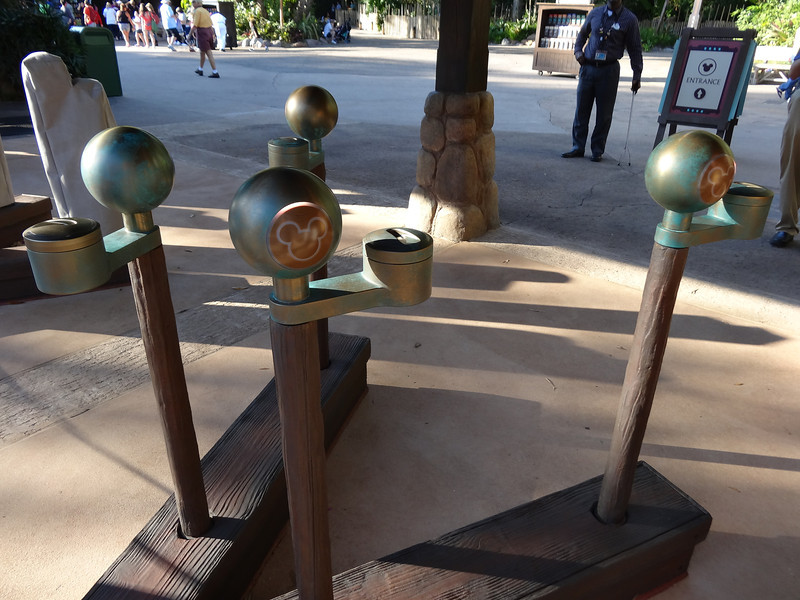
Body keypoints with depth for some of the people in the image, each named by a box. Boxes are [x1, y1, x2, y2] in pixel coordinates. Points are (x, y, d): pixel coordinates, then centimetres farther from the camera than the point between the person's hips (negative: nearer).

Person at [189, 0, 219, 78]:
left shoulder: (197, 11, -11)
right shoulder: (205, 10, 13)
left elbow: (195, 25, -15)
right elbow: (211, 24, 12)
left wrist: (189, 34, -5)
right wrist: (213, 35, 17)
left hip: (202, 33, -8)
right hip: (209, 31, 8)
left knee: (208, 53, -8)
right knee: (202, 52, 20)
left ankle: (215, 72, -11)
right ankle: (200, 70, 31)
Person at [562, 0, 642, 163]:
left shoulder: (629, 19, -1)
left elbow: (635, 48, 2)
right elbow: (582, 33, 23)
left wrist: (637, 75, -2)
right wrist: (578, 50, 5)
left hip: (609, 70, -3)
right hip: (588, 68, 3)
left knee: (604, 113, 1)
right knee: (581, 109, 5)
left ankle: (598, 150, 11)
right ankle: (578, 147, 15)